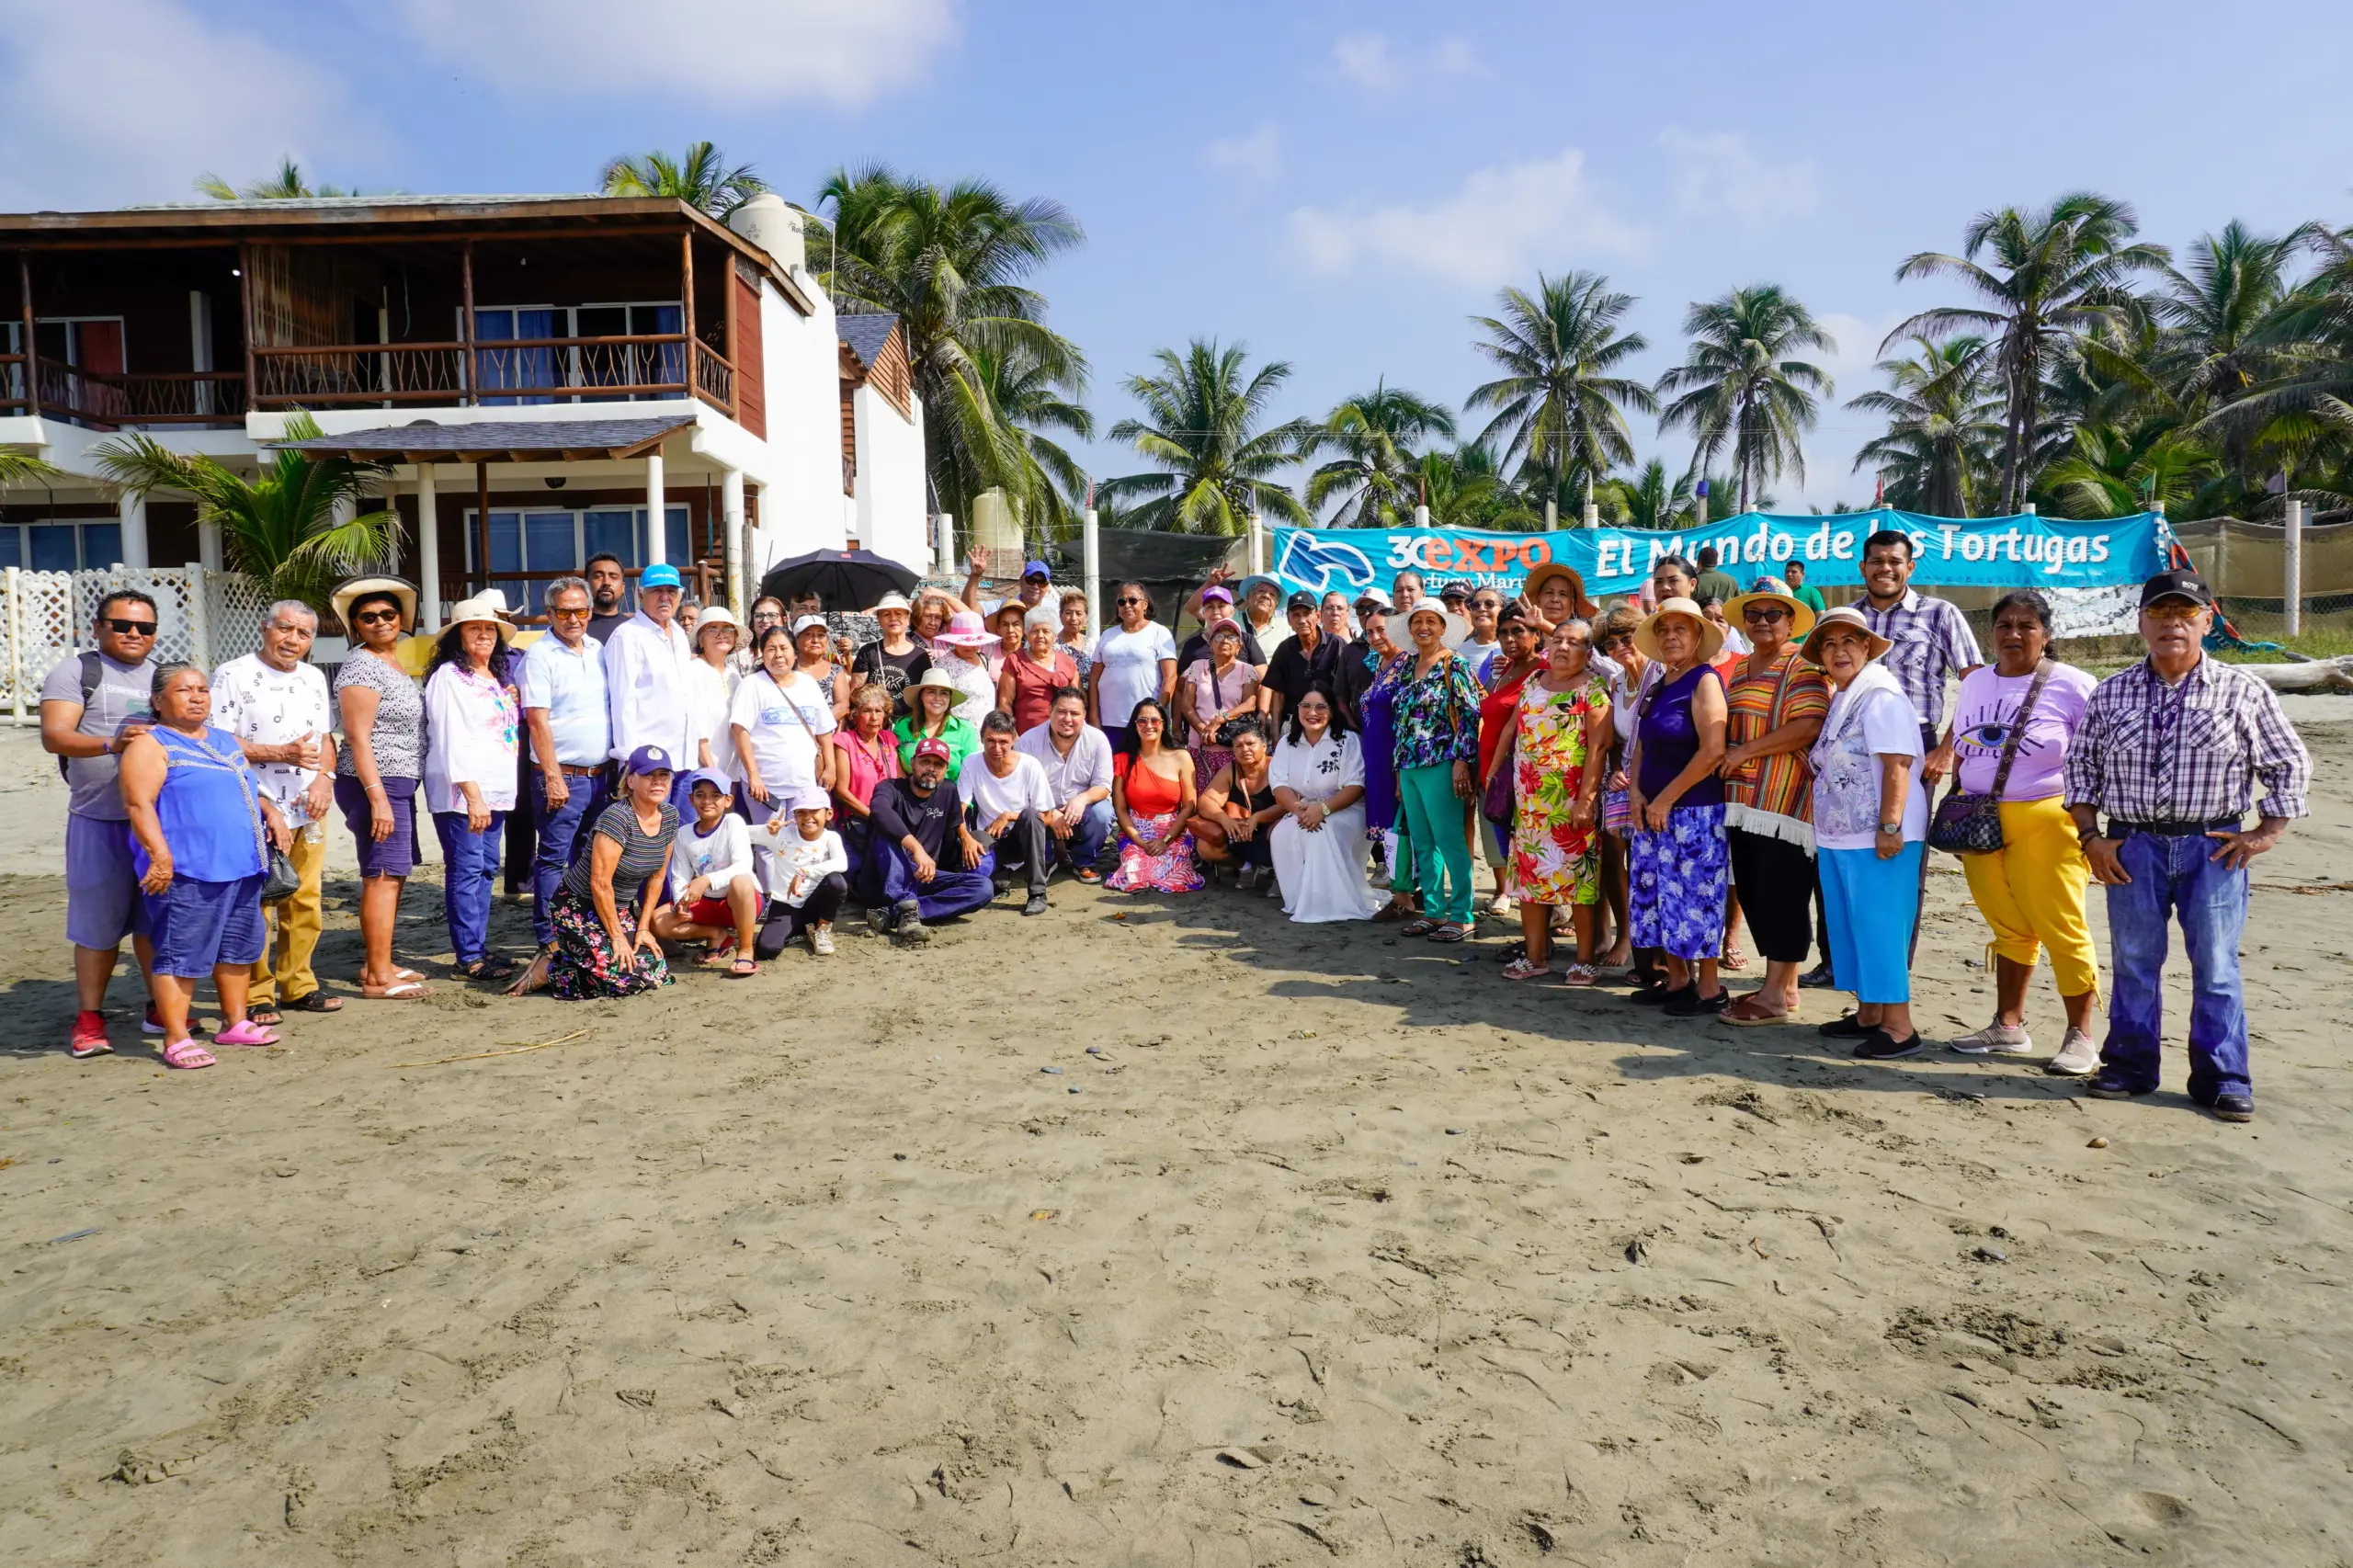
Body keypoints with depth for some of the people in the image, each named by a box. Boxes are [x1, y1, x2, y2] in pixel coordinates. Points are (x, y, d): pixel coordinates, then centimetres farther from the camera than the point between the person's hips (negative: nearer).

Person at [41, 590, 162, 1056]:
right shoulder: (75, 671, 1)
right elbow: (53, 736, -12)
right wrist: (110, 743, -28)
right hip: (99, 821, -4)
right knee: (98, 919, 1)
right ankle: (89, 1018, 11)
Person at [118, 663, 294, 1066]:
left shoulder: (225, 741, 19)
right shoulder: (151, 745, -6)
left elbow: (249, 788, 29)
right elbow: (139, 804, -15)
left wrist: (270, 811, 10)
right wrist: (160, 856, -23)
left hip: (241, 866, 8)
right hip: (185, 871, -8)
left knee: (239, 947, 14)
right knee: (180, 954, -5)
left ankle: (235, 1023, 24)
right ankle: (176, 1040, -1)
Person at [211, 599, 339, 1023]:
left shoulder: (314, 678, 15)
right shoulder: (233, 675, -5)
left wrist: (324, 778, 1)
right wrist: (281, 754, -18)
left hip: (309, 809, 6)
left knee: (305, 903, 10)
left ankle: (297, 984, 21)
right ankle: (255, 995, 5)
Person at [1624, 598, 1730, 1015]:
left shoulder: (1705, 681, -11)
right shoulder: (1659, 686, 13)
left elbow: (1713, 750, -20)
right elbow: (1643, 745, 17)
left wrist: (1666, 799, -16)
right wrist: (1635, 791, -1)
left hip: (1694, 810, -8)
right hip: (1653, 811, 8)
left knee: (1695, 897, -4)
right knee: (1659, 896, 11)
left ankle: (1710, 990, 8)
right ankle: (1677, 980, 22)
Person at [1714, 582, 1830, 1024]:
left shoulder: (1803, 667, -6)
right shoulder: (1739, 668, 20)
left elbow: (1808, 727, -19)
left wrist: (1744, 751, -16)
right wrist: (1726, 759, 12)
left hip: (1784, 803, -9)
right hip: (1743, 802, 9)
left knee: (1780, 895, -5)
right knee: (1753, 893, 10)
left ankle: (1776, 996, 0)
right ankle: (1782, 987, 20)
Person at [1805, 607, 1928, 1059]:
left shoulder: (1880, 695, -12)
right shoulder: (1839, 698, 17)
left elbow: (1897, 765, -20)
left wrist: (1889, 827, -25)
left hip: (1877, 838, -10)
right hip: (1838, 836, 10)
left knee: (1879, 929, -6)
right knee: (1850, 928, 14)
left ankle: (1899, 1027, 0)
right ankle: (1868, 1013, 25)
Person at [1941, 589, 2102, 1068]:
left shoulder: (2072, 686, -3)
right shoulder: (1975, 683, 13)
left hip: (2045, 822, -5)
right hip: (1979, 825, 5)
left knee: (2063, 930, -1)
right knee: (2009, 928, 12)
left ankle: (2081, 1038, 9)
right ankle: (2008, 1028, 21)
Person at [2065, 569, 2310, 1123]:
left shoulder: (2243, 692, 1)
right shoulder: (2111, 693, 6)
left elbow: (2290, 765, 8)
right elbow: (2080, 766, 10)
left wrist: (2266, 833, 2)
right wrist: (2090, 837, 2)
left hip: (2214, 848, -1)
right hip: (2132, 848, 1)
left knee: (2216, 966, 3)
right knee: (2133, 962, 8)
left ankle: (2223, 1079, 13)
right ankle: (2129, 1066, 19)